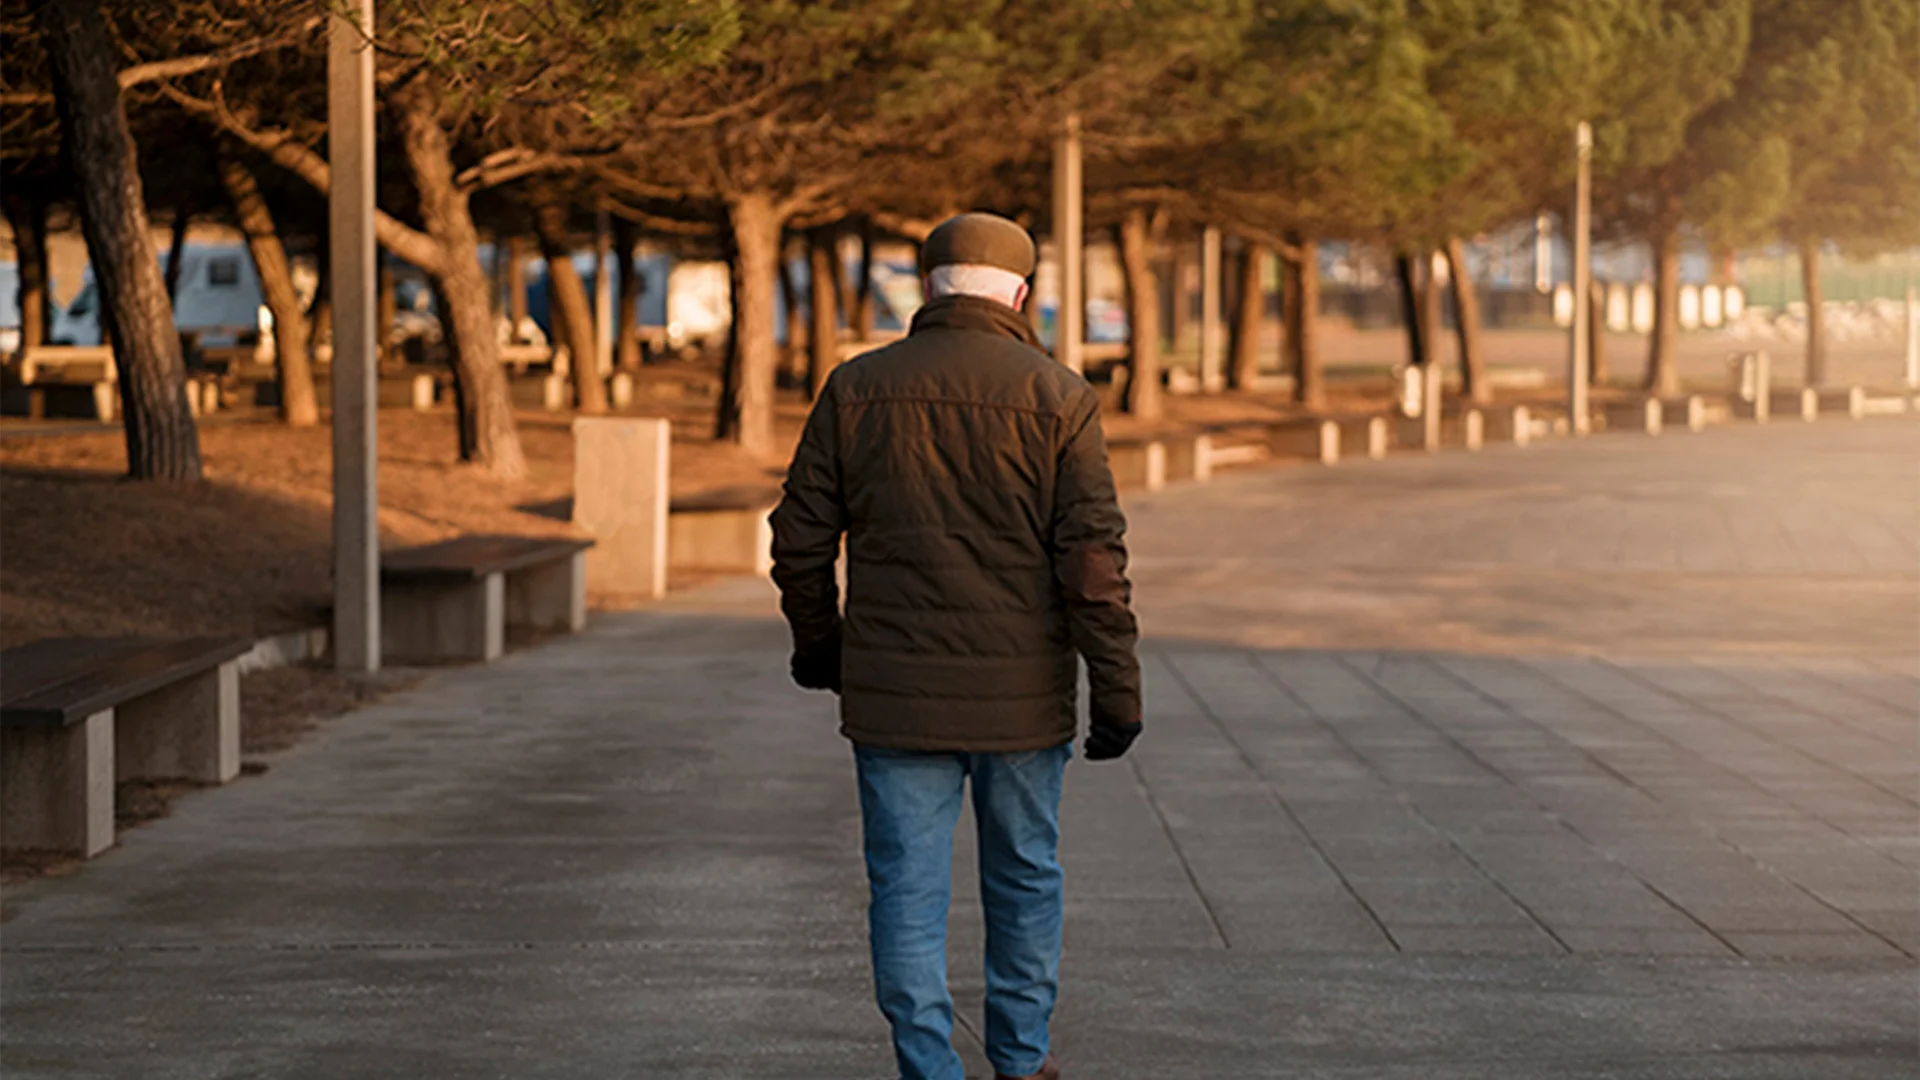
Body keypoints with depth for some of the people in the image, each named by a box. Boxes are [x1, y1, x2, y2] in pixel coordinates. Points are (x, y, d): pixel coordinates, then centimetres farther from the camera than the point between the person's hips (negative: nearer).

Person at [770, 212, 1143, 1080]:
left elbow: (801, 539, 4)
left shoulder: (856, 389, 0)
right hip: (1021, 696, 0)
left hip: (895, 693, 0)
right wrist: (1116, 692, -7)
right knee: (1025, 876, 17)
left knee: (908, 888, 4)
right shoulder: (1057, 398, -5)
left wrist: (816, 643, 20)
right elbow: (1093, 556, -10)